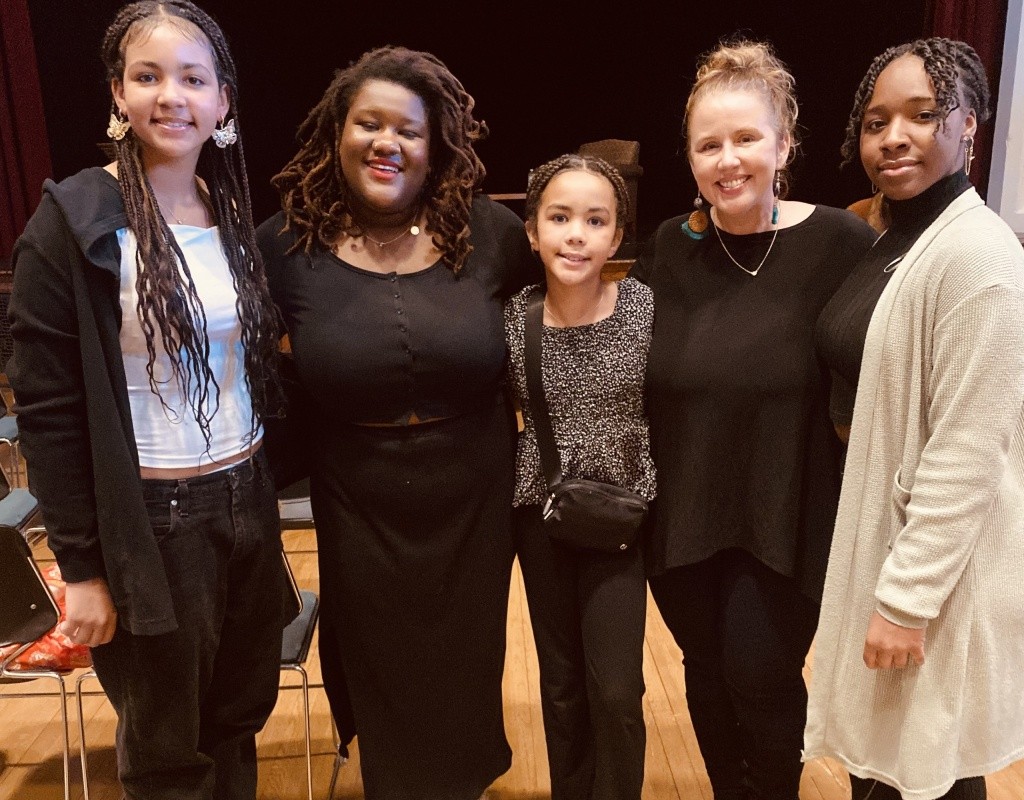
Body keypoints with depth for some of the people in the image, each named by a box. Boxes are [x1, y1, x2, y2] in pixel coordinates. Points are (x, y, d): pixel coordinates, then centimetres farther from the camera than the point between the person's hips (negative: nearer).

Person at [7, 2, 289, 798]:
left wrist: (262, 488, 10)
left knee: (240, 719, 20)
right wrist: (81, 565, -10)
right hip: (150, 522, -4)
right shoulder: (72, 223, -11)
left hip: (248, 502, 5)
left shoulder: (237, 213, 5)